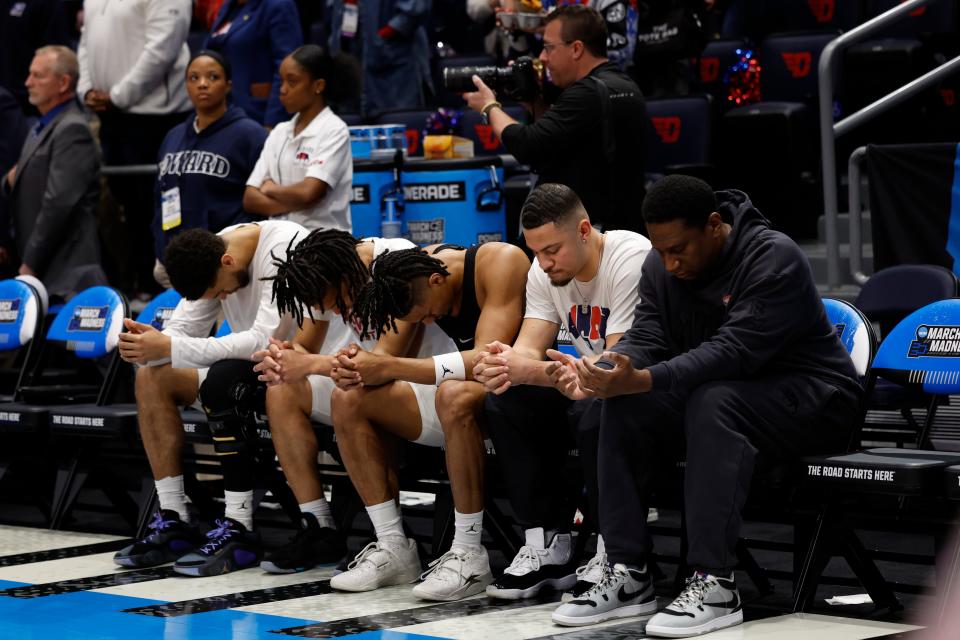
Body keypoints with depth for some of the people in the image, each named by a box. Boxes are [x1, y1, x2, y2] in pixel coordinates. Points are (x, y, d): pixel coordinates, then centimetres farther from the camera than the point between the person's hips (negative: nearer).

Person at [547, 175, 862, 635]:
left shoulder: (775, 259, -22)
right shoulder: (661, 267, 1)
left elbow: (733, 351, -32)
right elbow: (645, 339, -8)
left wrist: (642, 381, -43)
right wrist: (596, 377, -31)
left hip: (809, 397, -7)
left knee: (714, 402, -36)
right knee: (623, 409, -16)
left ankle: (715, 586, -37)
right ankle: (628, 577, -15)